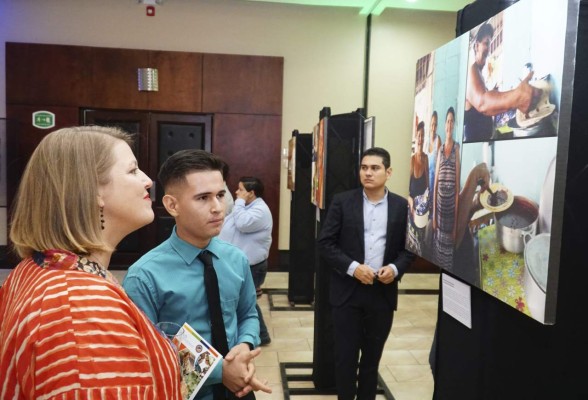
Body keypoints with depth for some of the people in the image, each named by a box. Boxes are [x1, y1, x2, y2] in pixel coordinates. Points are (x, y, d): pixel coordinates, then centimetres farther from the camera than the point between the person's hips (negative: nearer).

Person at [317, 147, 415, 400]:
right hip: (348, 290, -1)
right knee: (345, 355, 7)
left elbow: (410, 247, 7)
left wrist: (396, 268, -12)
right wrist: (352, 267, -17)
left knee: (372, 356, 15)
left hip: (383, 292, 2)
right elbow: (325, 242, -6)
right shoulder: (342, 201, -3)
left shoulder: (402, 206, 2)